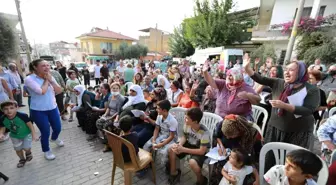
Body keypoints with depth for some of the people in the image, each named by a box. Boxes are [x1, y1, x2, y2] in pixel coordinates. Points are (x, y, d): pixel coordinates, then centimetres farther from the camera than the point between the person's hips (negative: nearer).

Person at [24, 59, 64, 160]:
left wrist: (50, 80, -12)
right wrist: (46, 80, -13)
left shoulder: (50, 77, 2)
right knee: (45, 132, 5)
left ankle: (54, 138, 51)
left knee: (58, 128, 16)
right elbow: (42, 91, -27)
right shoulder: (29, 79, -15)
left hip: (53, 108, 5)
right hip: (38, 111, -5)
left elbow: (59, 91, -4)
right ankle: (46, 151, 31)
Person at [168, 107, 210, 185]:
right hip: (190, 144, 6)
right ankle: (174, 173, 15)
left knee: (192, 162, -34)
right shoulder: (187, 125, -17)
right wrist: (179, 145, -20)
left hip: (201, 150, -6)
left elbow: (202, 151, -27)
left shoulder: (204, 132, -33)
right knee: (171, 149, -9)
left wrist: (183, 149, -30)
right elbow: (184, 137, 2)